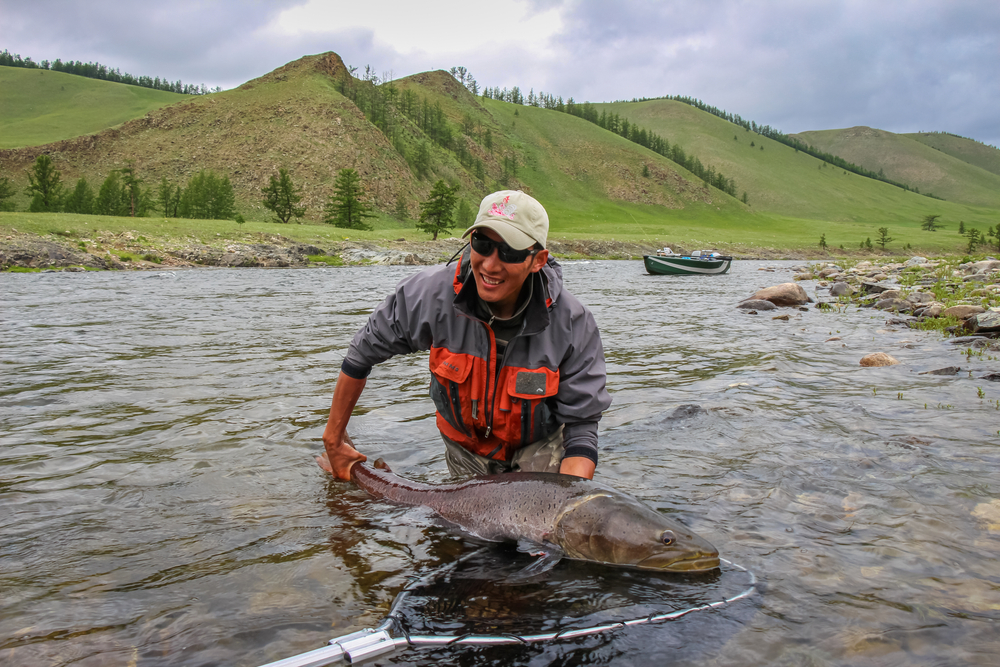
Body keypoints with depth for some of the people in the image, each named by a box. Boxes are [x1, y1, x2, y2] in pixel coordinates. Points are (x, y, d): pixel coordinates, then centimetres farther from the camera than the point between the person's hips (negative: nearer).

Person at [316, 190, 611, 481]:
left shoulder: (573, 323, -30)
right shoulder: (433, 293, -27)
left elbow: (581, 425, -25)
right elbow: (363, 352, -11)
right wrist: (334, 438, -4)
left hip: (540, 445, -1)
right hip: (467, 447, 2)